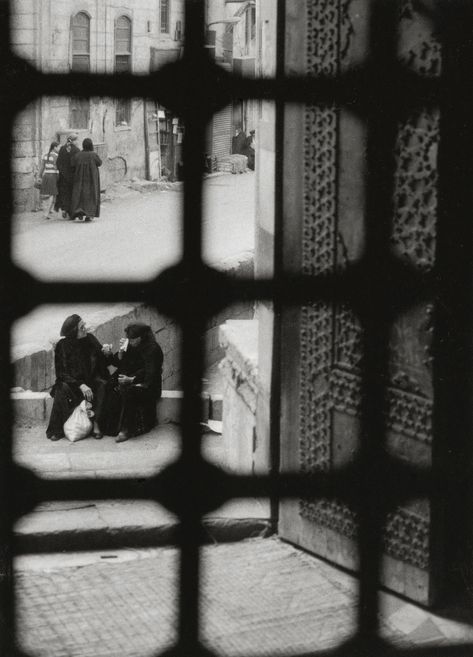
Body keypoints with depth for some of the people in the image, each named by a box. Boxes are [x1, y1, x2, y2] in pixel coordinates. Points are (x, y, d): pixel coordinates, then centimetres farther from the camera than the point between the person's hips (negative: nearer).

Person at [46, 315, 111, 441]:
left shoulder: (90, 339, -1)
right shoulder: (62, 346, -10)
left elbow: (103, 364, 8)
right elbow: (61, 373, -13)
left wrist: (104, 353, -17)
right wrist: (80, 385, -27)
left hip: (91, 379, 2)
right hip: (71, 382, -2)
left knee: (102, 386, -30)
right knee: (62, 390, -33)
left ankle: (96, 424, -29)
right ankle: (56, 429, -25)